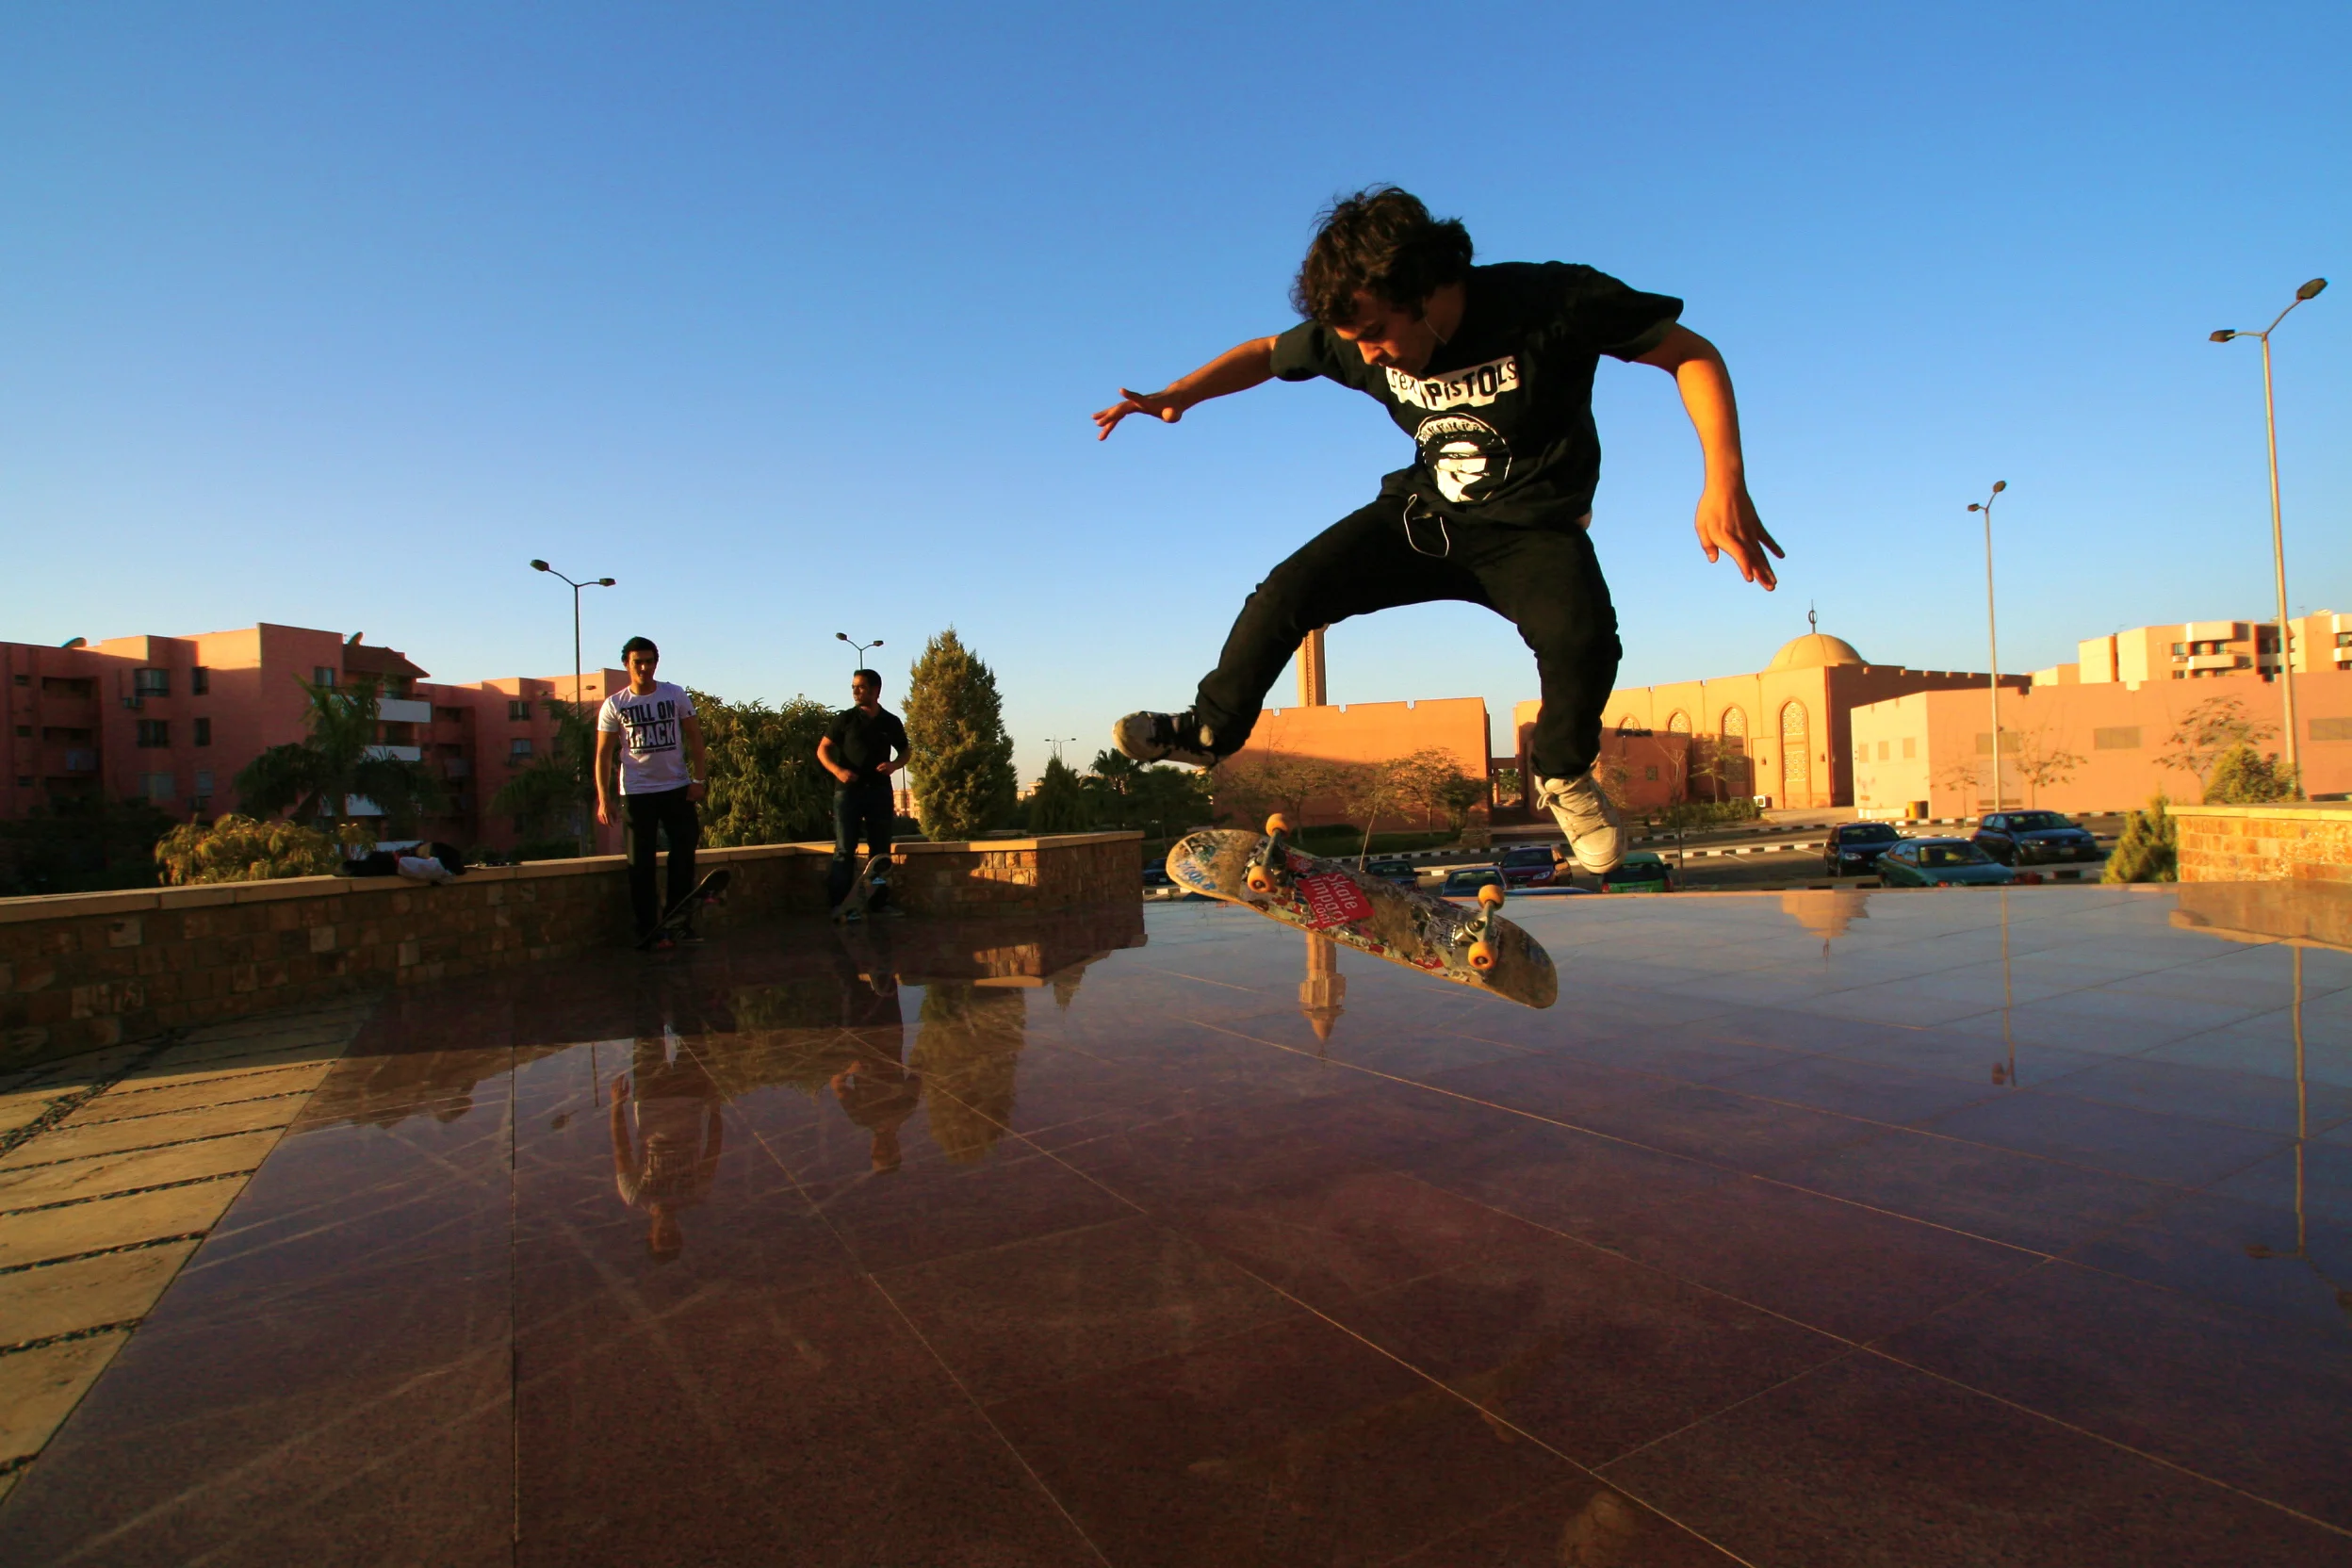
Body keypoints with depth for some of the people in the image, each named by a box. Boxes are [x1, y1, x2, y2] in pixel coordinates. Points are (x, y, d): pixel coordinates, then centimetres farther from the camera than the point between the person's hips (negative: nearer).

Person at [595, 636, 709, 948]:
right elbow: (604, 754, -2)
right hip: (637, 792, -1)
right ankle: (648, 931, 10)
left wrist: (698, 779, -5)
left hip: (677, 788, 2)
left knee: (684, 854, 7)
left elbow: (694, 738, 3)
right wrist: (604, 799, -9)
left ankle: (679, 923, 20)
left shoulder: (676, 695, 1)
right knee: (641, 863, 3)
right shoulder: (614, 705, -2)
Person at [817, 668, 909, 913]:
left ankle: (879, 902, 16)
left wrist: (894, 765, -6)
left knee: (881, 850, 7)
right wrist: (837, 770, -16)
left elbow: (905, 752, 17)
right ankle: (839, 905, -5)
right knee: (844, 850, -6)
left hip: (880, 791, 2)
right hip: (849, 790, -2)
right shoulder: (845, 718, 2)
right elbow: (823, 749, 2)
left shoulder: (891, 722, 6)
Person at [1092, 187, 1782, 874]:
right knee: (1286, 593, -10)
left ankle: (1564, 775, -1)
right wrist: (1174, 396, -8)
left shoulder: (1552, 303, -25)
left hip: (1532, 527, -3)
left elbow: (1693, 354, -17)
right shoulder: (1357, 339, -12)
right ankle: (1210, 730, 14)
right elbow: (1267, 353, 7)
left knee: (1582, 638, -33)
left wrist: (1725, 479, -30)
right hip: (1425, 510, 4)